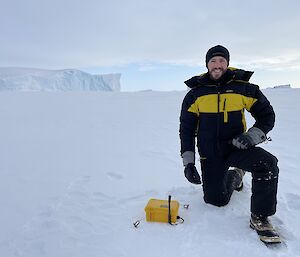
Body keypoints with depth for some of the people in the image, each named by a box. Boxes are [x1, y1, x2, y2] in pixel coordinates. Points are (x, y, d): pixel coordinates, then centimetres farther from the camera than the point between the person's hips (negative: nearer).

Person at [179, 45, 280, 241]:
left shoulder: (243, 87, -3)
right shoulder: (195, 93, -2)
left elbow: (267, 115, 4)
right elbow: (186, 128, 1)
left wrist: (252, 137, -16)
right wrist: (188, 162, -5)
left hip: (236, 146, 0)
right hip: (210, 155, 1)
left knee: (267, 163, -30)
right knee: (216, 200, 6)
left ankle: (259, 217, -9)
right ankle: (234, 176, 38)